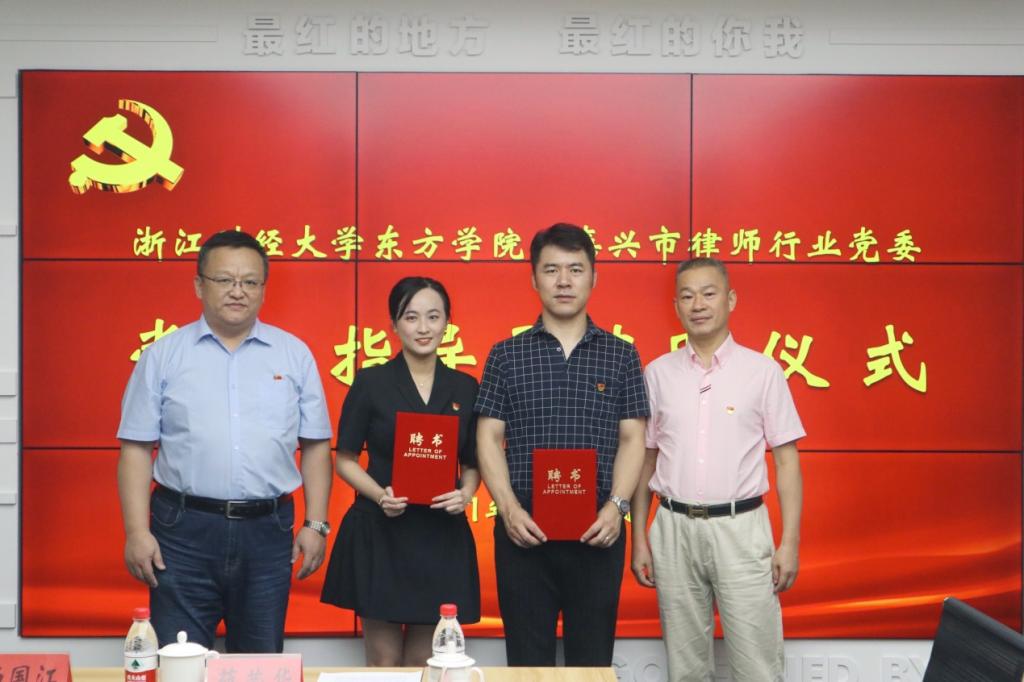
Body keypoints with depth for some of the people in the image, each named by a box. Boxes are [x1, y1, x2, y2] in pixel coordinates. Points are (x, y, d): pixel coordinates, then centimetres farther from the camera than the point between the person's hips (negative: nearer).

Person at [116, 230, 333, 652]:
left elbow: (315, 446, 8)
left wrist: (316, 524, 1)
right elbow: (136, 449, 2)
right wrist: (137, 531, -6)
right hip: (184, 531, -1)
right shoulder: (163, 356, 3)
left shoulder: (294, 355, 7)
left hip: (267, 531, 2)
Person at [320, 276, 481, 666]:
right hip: (378, 535, -2)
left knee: (422, 661, 10)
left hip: (442, 536, 2)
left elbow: (473, 463, 12)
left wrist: (465, 494, -8)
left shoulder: (464, 388, 5)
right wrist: (379, 494, -16)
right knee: (384, 660, 4)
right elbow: (345, 460, 1)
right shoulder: (370, 382, -3)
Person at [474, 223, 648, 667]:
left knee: (593, 660, 7)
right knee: (527, 660, 7)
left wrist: (617, 505, -12)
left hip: (597, 530, 0)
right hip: (525, 529, 0)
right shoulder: (507, 355, 6)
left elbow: (631, 439, 4)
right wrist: (509, 508, -11)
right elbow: (489, 439, 2)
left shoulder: (621, 356, 7)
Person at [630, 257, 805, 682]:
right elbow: (645, 460, 11)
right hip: (674, 529, 2)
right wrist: (639, 540, 8)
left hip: (740, 527, -2)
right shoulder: (657, 373, 7)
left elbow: (786, 460, 1)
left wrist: (790, 542, -4)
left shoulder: (763, 371, 1)